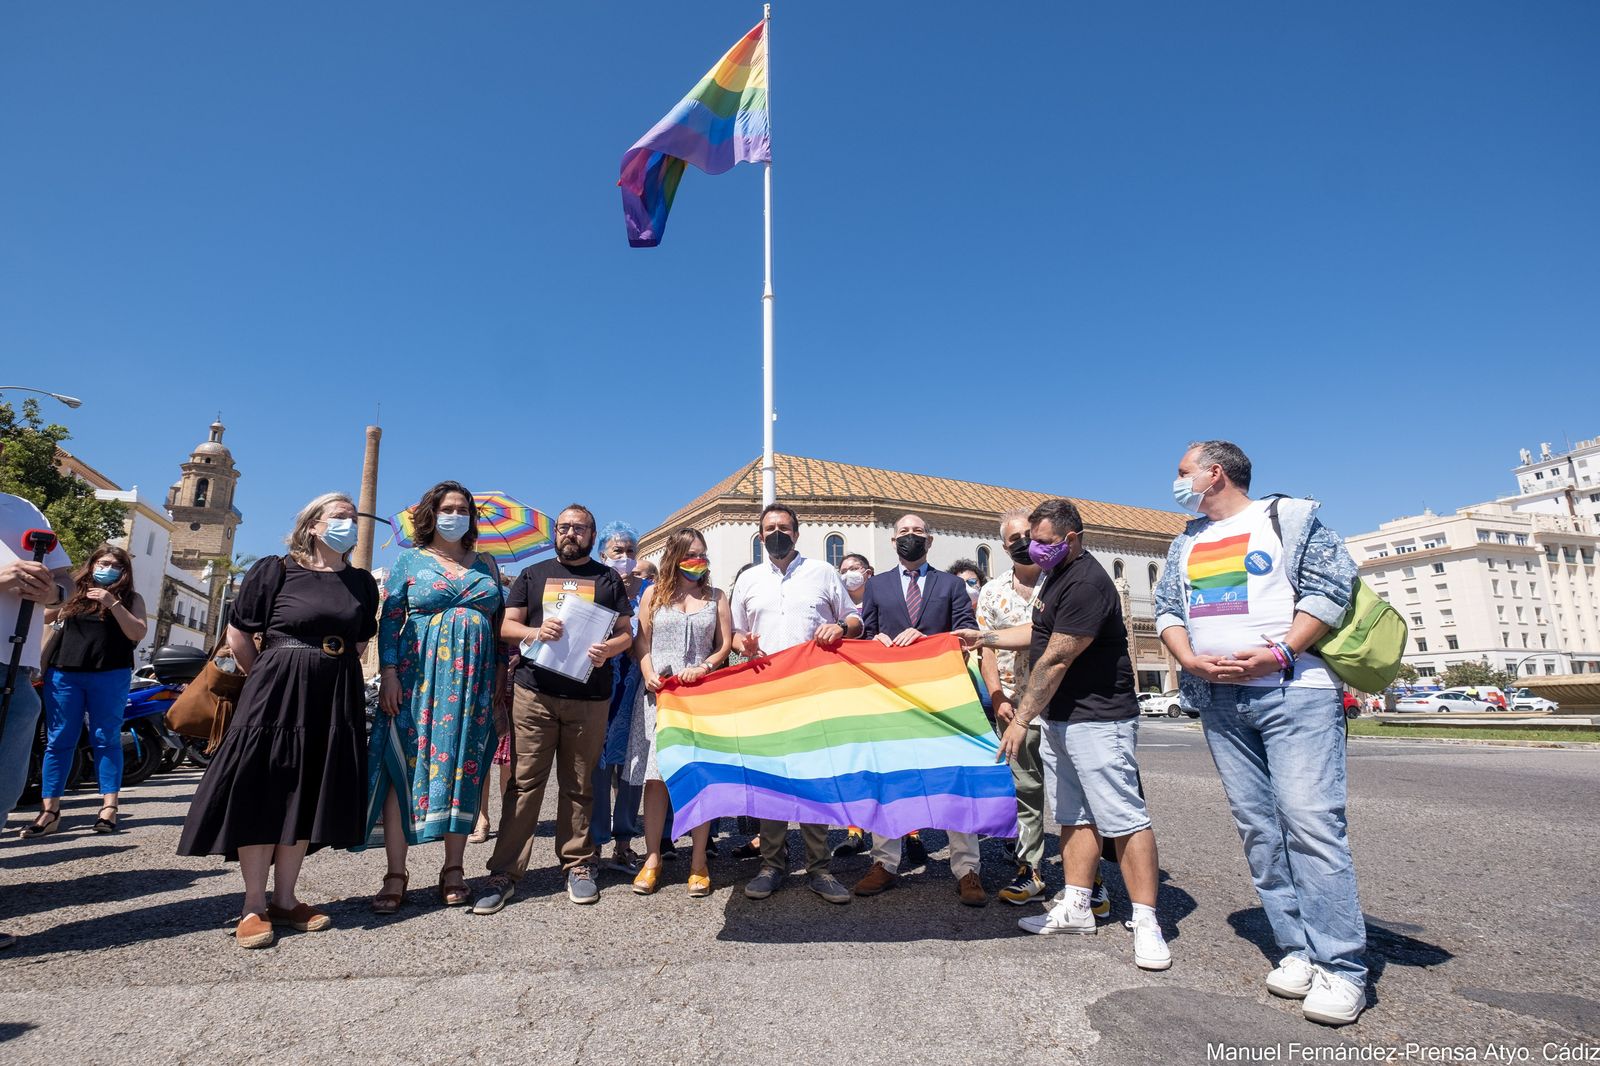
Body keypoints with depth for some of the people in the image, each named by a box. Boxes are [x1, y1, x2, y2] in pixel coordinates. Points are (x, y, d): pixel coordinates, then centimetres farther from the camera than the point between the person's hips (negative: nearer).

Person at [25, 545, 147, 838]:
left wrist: (113, 604, -13)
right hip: (63, 673, 3)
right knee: (58, 741, 3)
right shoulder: (72, 593, 15)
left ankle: (109, 807, 0)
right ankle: (49, 811, 7)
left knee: (106, 740, -1)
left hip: (110, 676, -2)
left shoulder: (130, 599, 8)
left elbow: (138, 633, -6)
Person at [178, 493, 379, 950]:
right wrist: (269, 680, 5)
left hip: (336, 699, 4)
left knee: (309, 799, 9)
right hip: (274, 694, -4)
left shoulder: (362, 582, 9)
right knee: (262, 796, -1)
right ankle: (253, 907, 11)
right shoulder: (274, 570, -3)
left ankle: (284, 900, 21)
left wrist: (328, 675, 10)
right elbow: (238, 635, 0)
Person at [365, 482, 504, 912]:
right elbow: (389, 620, 1)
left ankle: (453, 869, 15)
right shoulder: (410, 560, 6)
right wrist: (389, 673, -9)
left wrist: (502, 675, 6)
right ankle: (395, 876, 8)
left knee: (464, 770, 4)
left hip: (474, 682, 2)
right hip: (419, 679, -2)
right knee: (405, 768, -2)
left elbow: (499, 622, 13)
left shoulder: (486, 564, 13)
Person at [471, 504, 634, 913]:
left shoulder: (608, 579, 12)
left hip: (589, 698, 0)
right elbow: (507, 626, 10)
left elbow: (626, 633, 9)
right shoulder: (532, 575, 14)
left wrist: (608, 649, -13)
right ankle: (504, 873, 8)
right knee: (524, 783, 0)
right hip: (534, 694, 0)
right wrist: (535, 631, -11)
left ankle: (578, 867, 19)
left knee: (578, 785, 7)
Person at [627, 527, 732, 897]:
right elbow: (642, 643, 8)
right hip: (659, 692, 0)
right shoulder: (654, 594, 11)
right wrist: (649, 675, -9)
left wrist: (704, 667, -11)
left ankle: (699, 860, 9)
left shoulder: (716, 597, 11)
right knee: (656, 776, -1)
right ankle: (653, 857, 11)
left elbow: (726, 644, 7)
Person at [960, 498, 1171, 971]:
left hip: (1098, 720, -10)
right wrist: (983, 636, 18)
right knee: (1074, 817, 13)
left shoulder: (1086, 584, -20)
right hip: (1058, 718, 10)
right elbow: (1041, 632, 24)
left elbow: (1056, 660, -21)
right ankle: (1076, 908, 22)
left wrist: (1022, 719, -17)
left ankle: (1146, 923, 4)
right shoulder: (1059, 576, 13)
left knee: (1124, 818, -5)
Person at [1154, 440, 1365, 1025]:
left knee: (1310, 821, -10)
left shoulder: (1289, 515, 4)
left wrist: (1278, 654, -14)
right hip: (1218, 699, 6)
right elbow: (1167, 609, 16)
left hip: (1294, 691, -5)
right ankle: (1298, 951, 12)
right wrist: (1190, 660, -3)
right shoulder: (1185, 543, 21)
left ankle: (1341, 967, -2)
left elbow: (1333, 582, -6)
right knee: (1257, 827, 4)